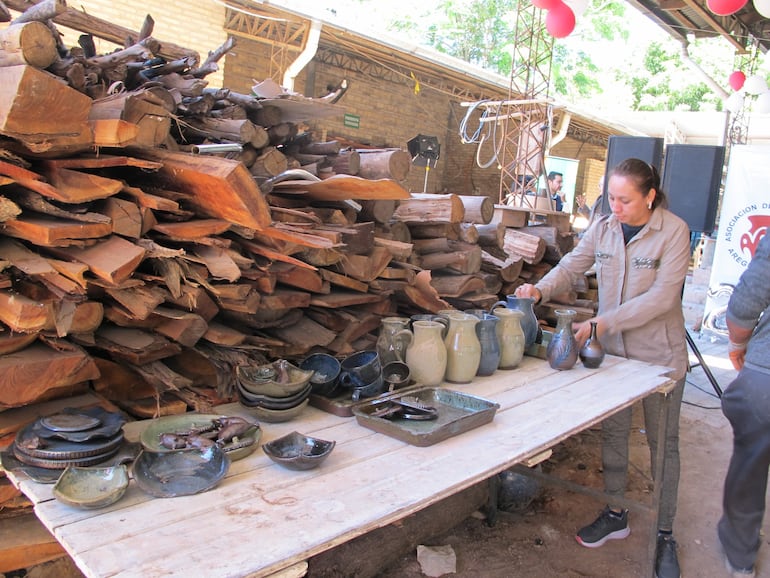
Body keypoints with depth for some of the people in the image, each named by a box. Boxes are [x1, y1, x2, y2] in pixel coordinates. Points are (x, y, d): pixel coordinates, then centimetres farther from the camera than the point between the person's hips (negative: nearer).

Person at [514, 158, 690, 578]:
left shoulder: (673, 231, -15)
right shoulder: (603, 228, -2)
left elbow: (661, 296, -22)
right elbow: (572, 266, -1)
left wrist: (602, 323, -28)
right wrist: (541, 289, -22)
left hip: (660, 354, -4)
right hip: (612, 349, 4)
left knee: (663, 442, 10)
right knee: (612, 432, 14)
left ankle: (665, 533, 26)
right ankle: (615, 515, 33)